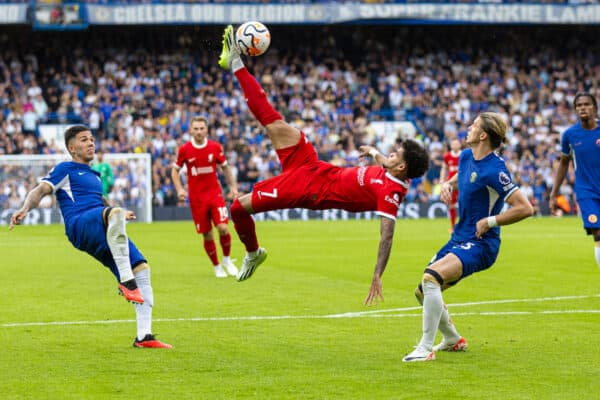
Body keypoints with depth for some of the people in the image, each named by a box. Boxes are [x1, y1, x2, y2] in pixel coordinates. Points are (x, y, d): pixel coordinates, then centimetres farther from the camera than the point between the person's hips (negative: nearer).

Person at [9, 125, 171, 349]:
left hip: (105, 235, 8)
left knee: (142, 269, -6)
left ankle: (143, 336, -6)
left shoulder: (94, 175, 35)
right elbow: (41, 190, -1)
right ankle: (126, 282, -41)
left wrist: (120, 215, 57)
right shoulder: (66, 169, 13)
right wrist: (25, 209, -20)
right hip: (79, 226, -8)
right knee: (114, 213, -39)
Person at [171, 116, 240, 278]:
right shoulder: (184, 150, -4)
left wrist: (233, 186, 7)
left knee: (223, 228, -15)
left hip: (215, 194, 0)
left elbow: (225, 167, 13)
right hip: (196, 197, 0)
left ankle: (227, 260, 10)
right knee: (207, 235, 2)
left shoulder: (215, 147, -1)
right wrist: (180, 189, -5)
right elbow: (175, 170, 8)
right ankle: (217, 266, 21)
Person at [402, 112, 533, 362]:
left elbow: (525, 209, -22)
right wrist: (448, 185, 9)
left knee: (431, 277, -31)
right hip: (459, 238, 10)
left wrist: (489, 222, -20)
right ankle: (452, 340, 38)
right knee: (423, 292, 15)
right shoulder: (465, 157, 6)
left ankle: (426, 349, -26)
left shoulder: (494, 170, -20)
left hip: (480, 244, -10)